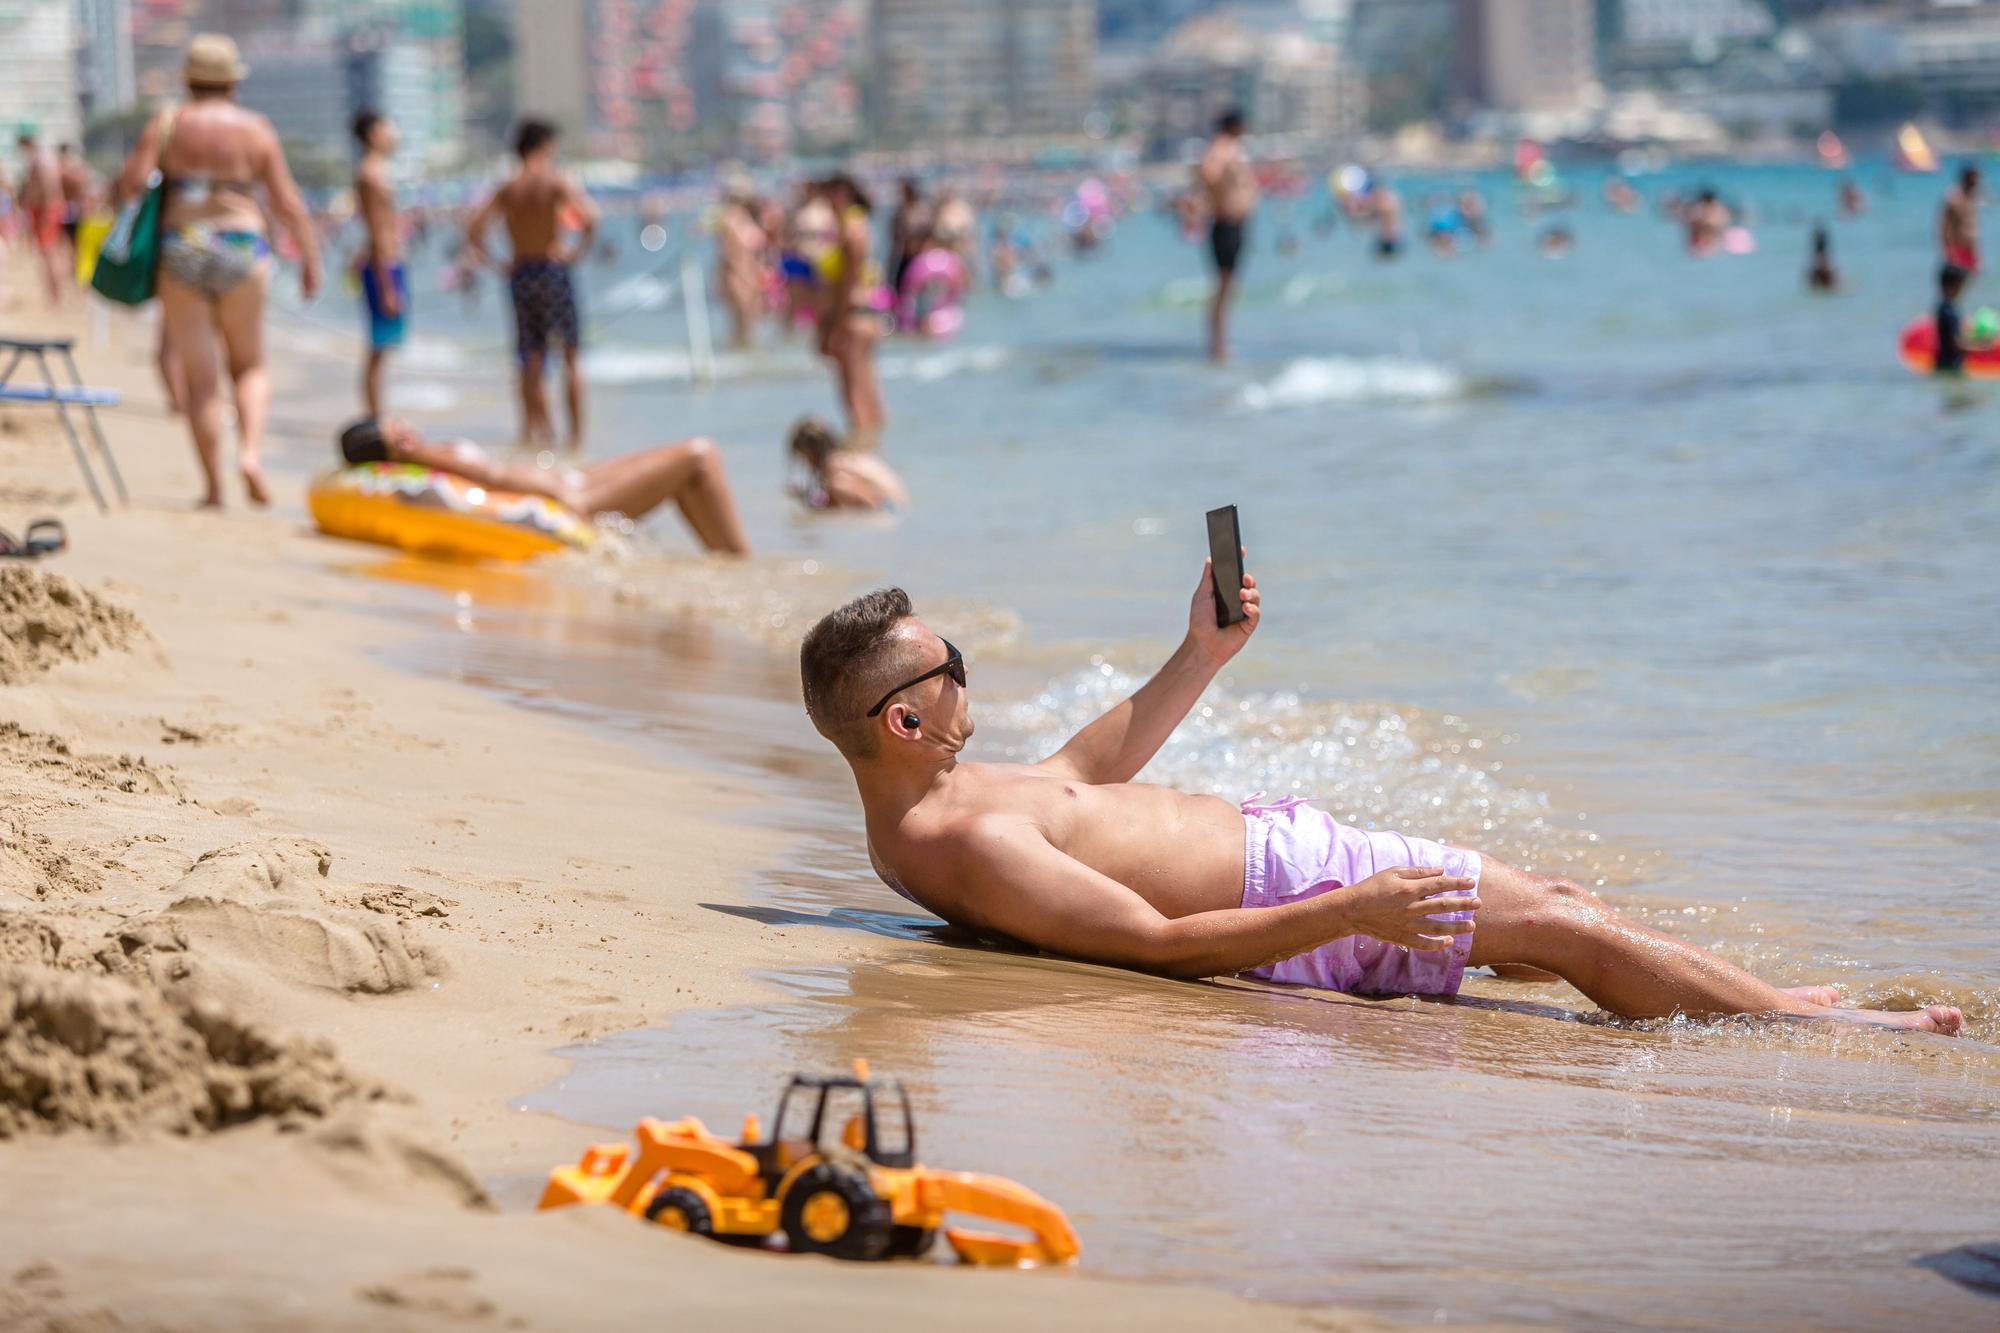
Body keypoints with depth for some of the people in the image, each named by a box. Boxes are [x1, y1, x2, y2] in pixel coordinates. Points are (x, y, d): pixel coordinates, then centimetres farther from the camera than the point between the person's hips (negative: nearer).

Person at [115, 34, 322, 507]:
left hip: (180, 252, 0)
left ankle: (213, 486, 3)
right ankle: (250, 451, -8)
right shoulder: (256, 130, 0)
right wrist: (310, 260, 9)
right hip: (242, 250, 0)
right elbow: (288, 205, 0)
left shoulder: (166, 124, 0)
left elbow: (130, 182, -9)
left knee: (199, 376, 5)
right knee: (249, 366, 16)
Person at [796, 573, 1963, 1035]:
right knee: (1568, 932, -4)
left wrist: (1200, 658, 22)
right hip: (1287, 884, -10)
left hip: (1260, 836, 10)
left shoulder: (921, 801, 6)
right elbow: (1159, 944, -29)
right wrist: (1346, 915, -30)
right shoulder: (959, 847, -27)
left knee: (1559, 900, 17)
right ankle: (1825, 1023, 7)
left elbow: (1083, 773, 24)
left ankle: (1778, 992, 29)